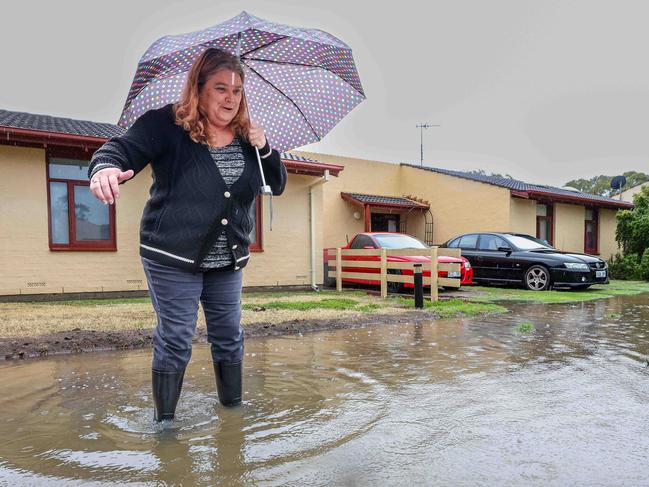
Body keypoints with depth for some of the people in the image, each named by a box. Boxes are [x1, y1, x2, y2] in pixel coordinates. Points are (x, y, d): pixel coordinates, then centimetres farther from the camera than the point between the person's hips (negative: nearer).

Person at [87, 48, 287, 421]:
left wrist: (264, 150, -10)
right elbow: (122, 148, -20)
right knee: (175, 340, 1)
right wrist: (105, 168, -44)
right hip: (173, 259, -5)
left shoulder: (246, 137, 6)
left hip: (229, 262, 5)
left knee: (229, 338, 14)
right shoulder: (167, 124, -9)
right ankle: (164, 419, 21)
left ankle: (234, 407, 33)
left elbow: (278, 186, 9)